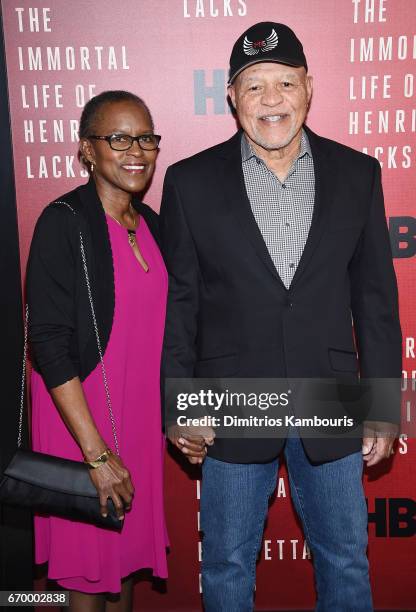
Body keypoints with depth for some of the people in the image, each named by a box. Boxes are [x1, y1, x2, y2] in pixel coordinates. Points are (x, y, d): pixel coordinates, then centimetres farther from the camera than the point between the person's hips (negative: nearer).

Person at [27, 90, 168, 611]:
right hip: (81, 417, -6)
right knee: (89, 562, 11)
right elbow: (48, 341, -19)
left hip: (141, 413, 6)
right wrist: (96, 451, -21)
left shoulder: (150, 222, 5)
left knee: (130, 547, 21)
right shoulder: (64, 222, -15)